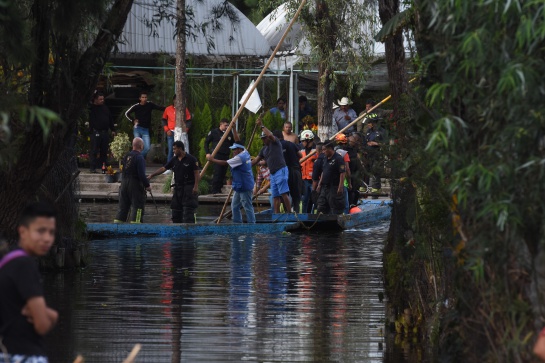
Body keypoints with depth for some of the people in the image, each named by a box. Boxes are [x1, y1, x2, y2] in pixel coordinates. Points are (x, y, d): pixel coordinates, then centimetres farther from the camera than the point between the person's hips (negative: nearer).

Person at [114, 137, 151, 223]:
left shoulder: (126, 156, 9)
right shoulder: (139, 157, -14)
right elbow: (141, 174, -18)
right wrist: (147, 185, -8)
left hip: (124, 183, 7)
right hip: (135, 185, -7)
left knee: (122, 207, 12)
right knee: (137, 207, -3)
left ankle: (117, 222, 12)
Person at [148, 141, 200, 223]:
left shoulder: (191, 159, -6)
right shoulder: (174, 160, 11)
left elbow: (197, 174, -8)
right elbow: (163, 168, 9)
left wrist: (196, 186, -15)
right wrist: (152, 175, 2)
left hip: (188, 188, -7)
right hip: (178, 188, 7)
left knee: (188, 211, -11)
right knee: (176, 210, 8)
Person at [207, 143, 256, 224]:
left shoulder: (240, 158, -17)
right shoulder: (245, 153, 10)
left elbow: (225, 163, -15)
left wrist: (212, 160, -6)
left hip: (244, 187, -11)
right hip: (239, 187, 11)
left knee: (247, 206, -6)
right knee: (235, 206, 13)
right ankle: (237, 224, 17)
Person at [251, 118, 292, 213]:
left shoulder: (275, 143, -1)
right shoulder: (264, 149, 21)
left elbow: (270, 135, -21)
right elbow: (256, 160, 25)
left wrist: (262, 126, -13)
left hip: (281, 171, -9)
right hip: (273, 173, 9)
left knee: (283, 193, -15)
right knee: (275, 196, 5)